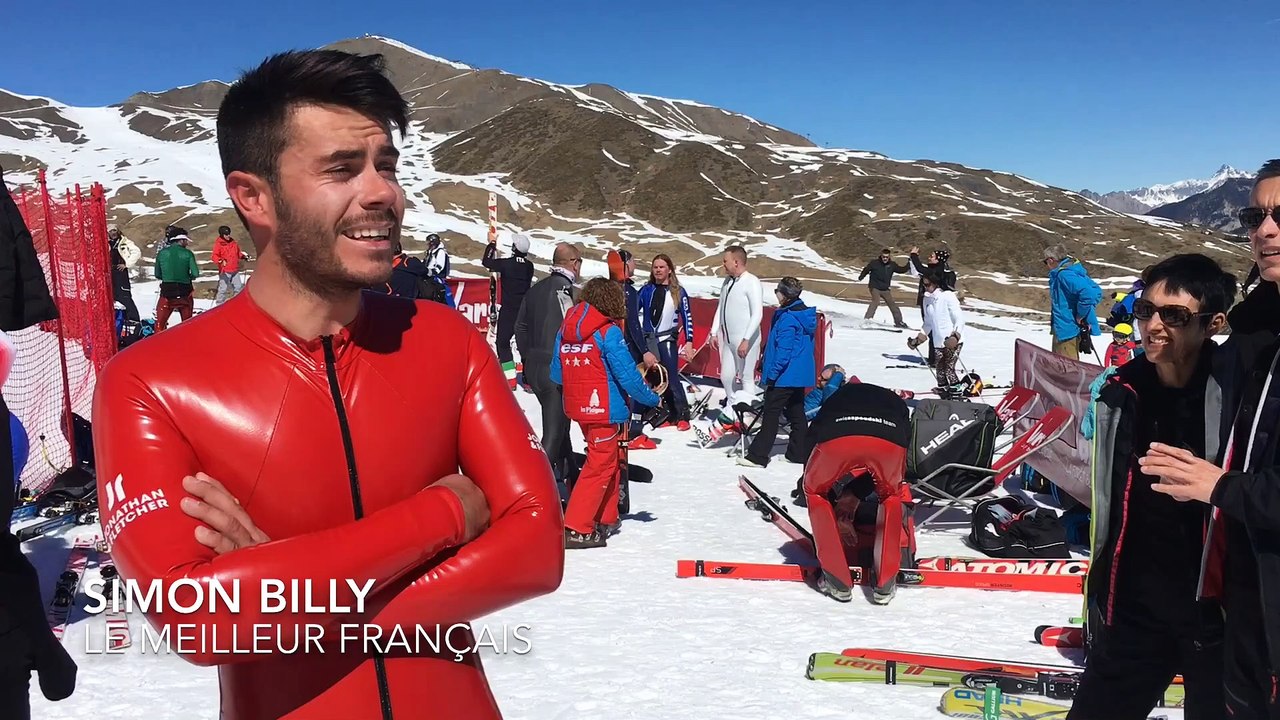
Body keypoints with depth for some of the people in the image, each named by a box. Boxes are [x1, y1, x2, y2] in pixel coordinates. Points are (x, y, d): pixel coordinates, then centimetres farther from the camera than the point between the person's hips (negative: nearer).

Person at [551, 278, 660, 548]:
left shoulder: (565, 329, 5)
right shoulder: (609, 332, -15)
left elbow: (556, 374, 9)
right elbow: (627, 376, -16)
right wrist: (653, 399, -2)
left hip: (577, 408, 8)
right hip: (605, 409, -7)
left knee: (607, 460, 22)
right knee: (601, 465, 1)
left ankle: (605, 518, 30)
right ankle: (577, 528, -2)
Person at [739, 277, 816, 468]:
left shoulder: (788, 319, -20)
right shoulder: (804, 313, 9)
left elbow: (784, 351, -22)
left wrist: (771, 374, -17)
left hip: (785, 374, -9)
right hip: (801, 374, 9)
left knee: (771, 413, -6)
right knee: (797, 413, 15)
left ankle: (757, 456, -4)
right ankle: (799, 452, 21)